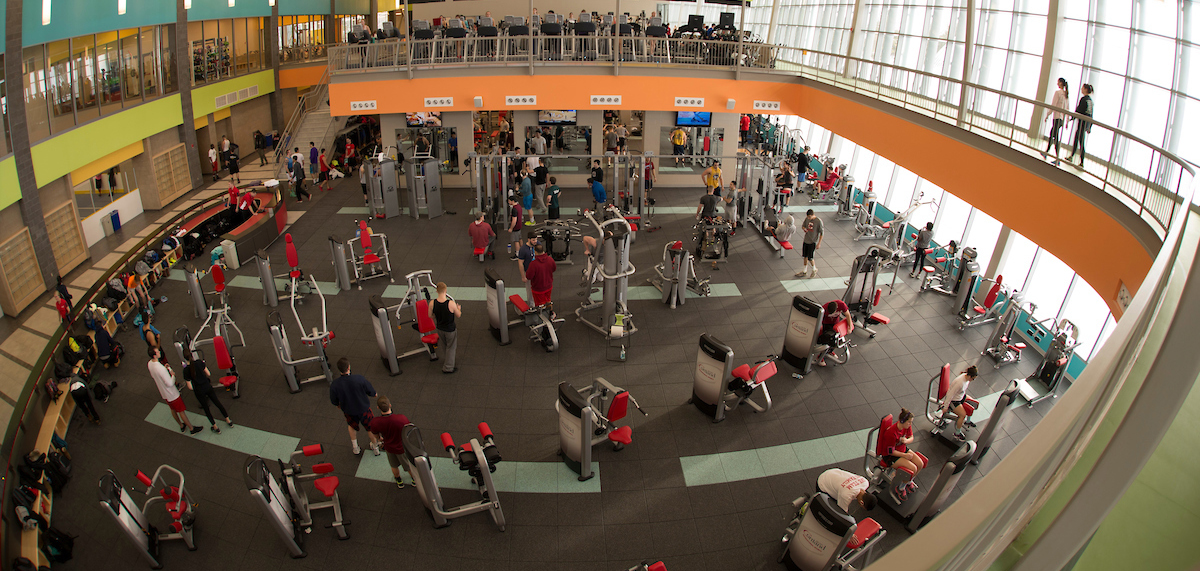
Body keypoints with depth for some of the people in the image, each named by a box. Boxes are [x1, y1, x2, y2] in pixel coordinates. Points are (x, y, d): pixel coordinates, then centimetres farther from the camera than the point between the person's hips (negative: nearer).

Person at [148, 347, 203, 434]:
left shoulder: (150, 364, -9)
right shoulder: (160, 368, -37)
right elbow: (170, 383, -31)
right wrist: (173, 374, -14)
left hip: (163, 393, 8)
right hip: (172, 394, -8)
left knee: (173, 409, 26)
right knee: (181, 411, 8)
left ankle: (181, 426, 44)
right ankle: (191, 428, 23)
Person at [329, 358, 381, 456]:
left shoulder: (334, 385, -26)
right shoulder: (359, 379, -32)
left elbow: (334, 402, -7)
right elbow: (373, 394, -16)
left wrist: (339, 406, 16)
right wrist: (374, 395, 9)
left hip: (348, 410, 2)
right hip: (364, 409, -1)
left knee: (351, 425, 34)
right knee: (371, 428, 24)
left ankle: (355, 447, 46)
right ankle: (375, 447, 46)